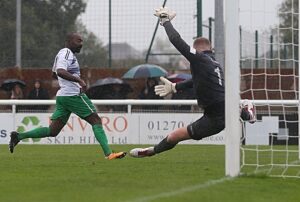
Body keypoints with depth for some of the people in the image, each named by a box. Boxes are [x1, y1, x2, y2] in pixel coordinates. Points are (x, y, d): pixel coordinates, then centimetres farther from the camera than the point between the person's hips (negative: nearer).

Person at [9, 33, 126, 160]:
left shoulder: (61, 53, 21)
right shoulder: (66, 53, -10)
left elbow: (54, 74, 34)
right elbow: (60, 72, -27)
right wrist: (79, 80, -34)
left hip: (62, 96, 10)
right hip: (74, 95, -9)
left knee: (53, 131, 5)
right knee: (96, 121, -4)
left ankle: (19, 136, -1)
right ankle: (108, 153, -10)